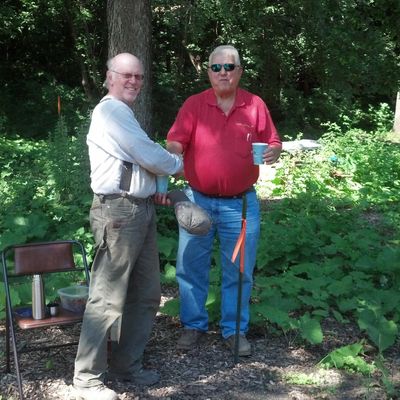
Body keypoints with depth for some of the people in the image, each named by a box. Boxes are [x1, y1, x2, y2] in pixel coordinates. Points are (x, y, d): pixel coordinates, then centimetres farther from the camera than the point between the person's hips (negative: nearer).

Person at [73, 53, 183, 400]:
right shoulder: (110, 111, -11)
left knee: (146, 295, 14)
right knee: (108, 299, -6)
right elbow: (150, 156, -15)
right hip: (119, 212, -10)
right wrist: (180, 164, 4)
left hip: (141, 210, 10)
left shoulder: (123, 114, 22)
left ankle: (126, 364, 26)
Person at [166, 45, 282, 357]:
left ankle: (235, 330, 24)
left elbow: (273, 143, 7)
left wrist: (274, 152, -16)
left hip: (241, 203, 0)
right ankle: (194, 325, 27)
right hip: (197, 200, 0)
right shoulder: (194, 105, -1)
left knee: (239, 270, 8)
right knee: (191, 267, 8)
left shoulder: (255, 105, 1)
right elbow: (175, 142, -9)